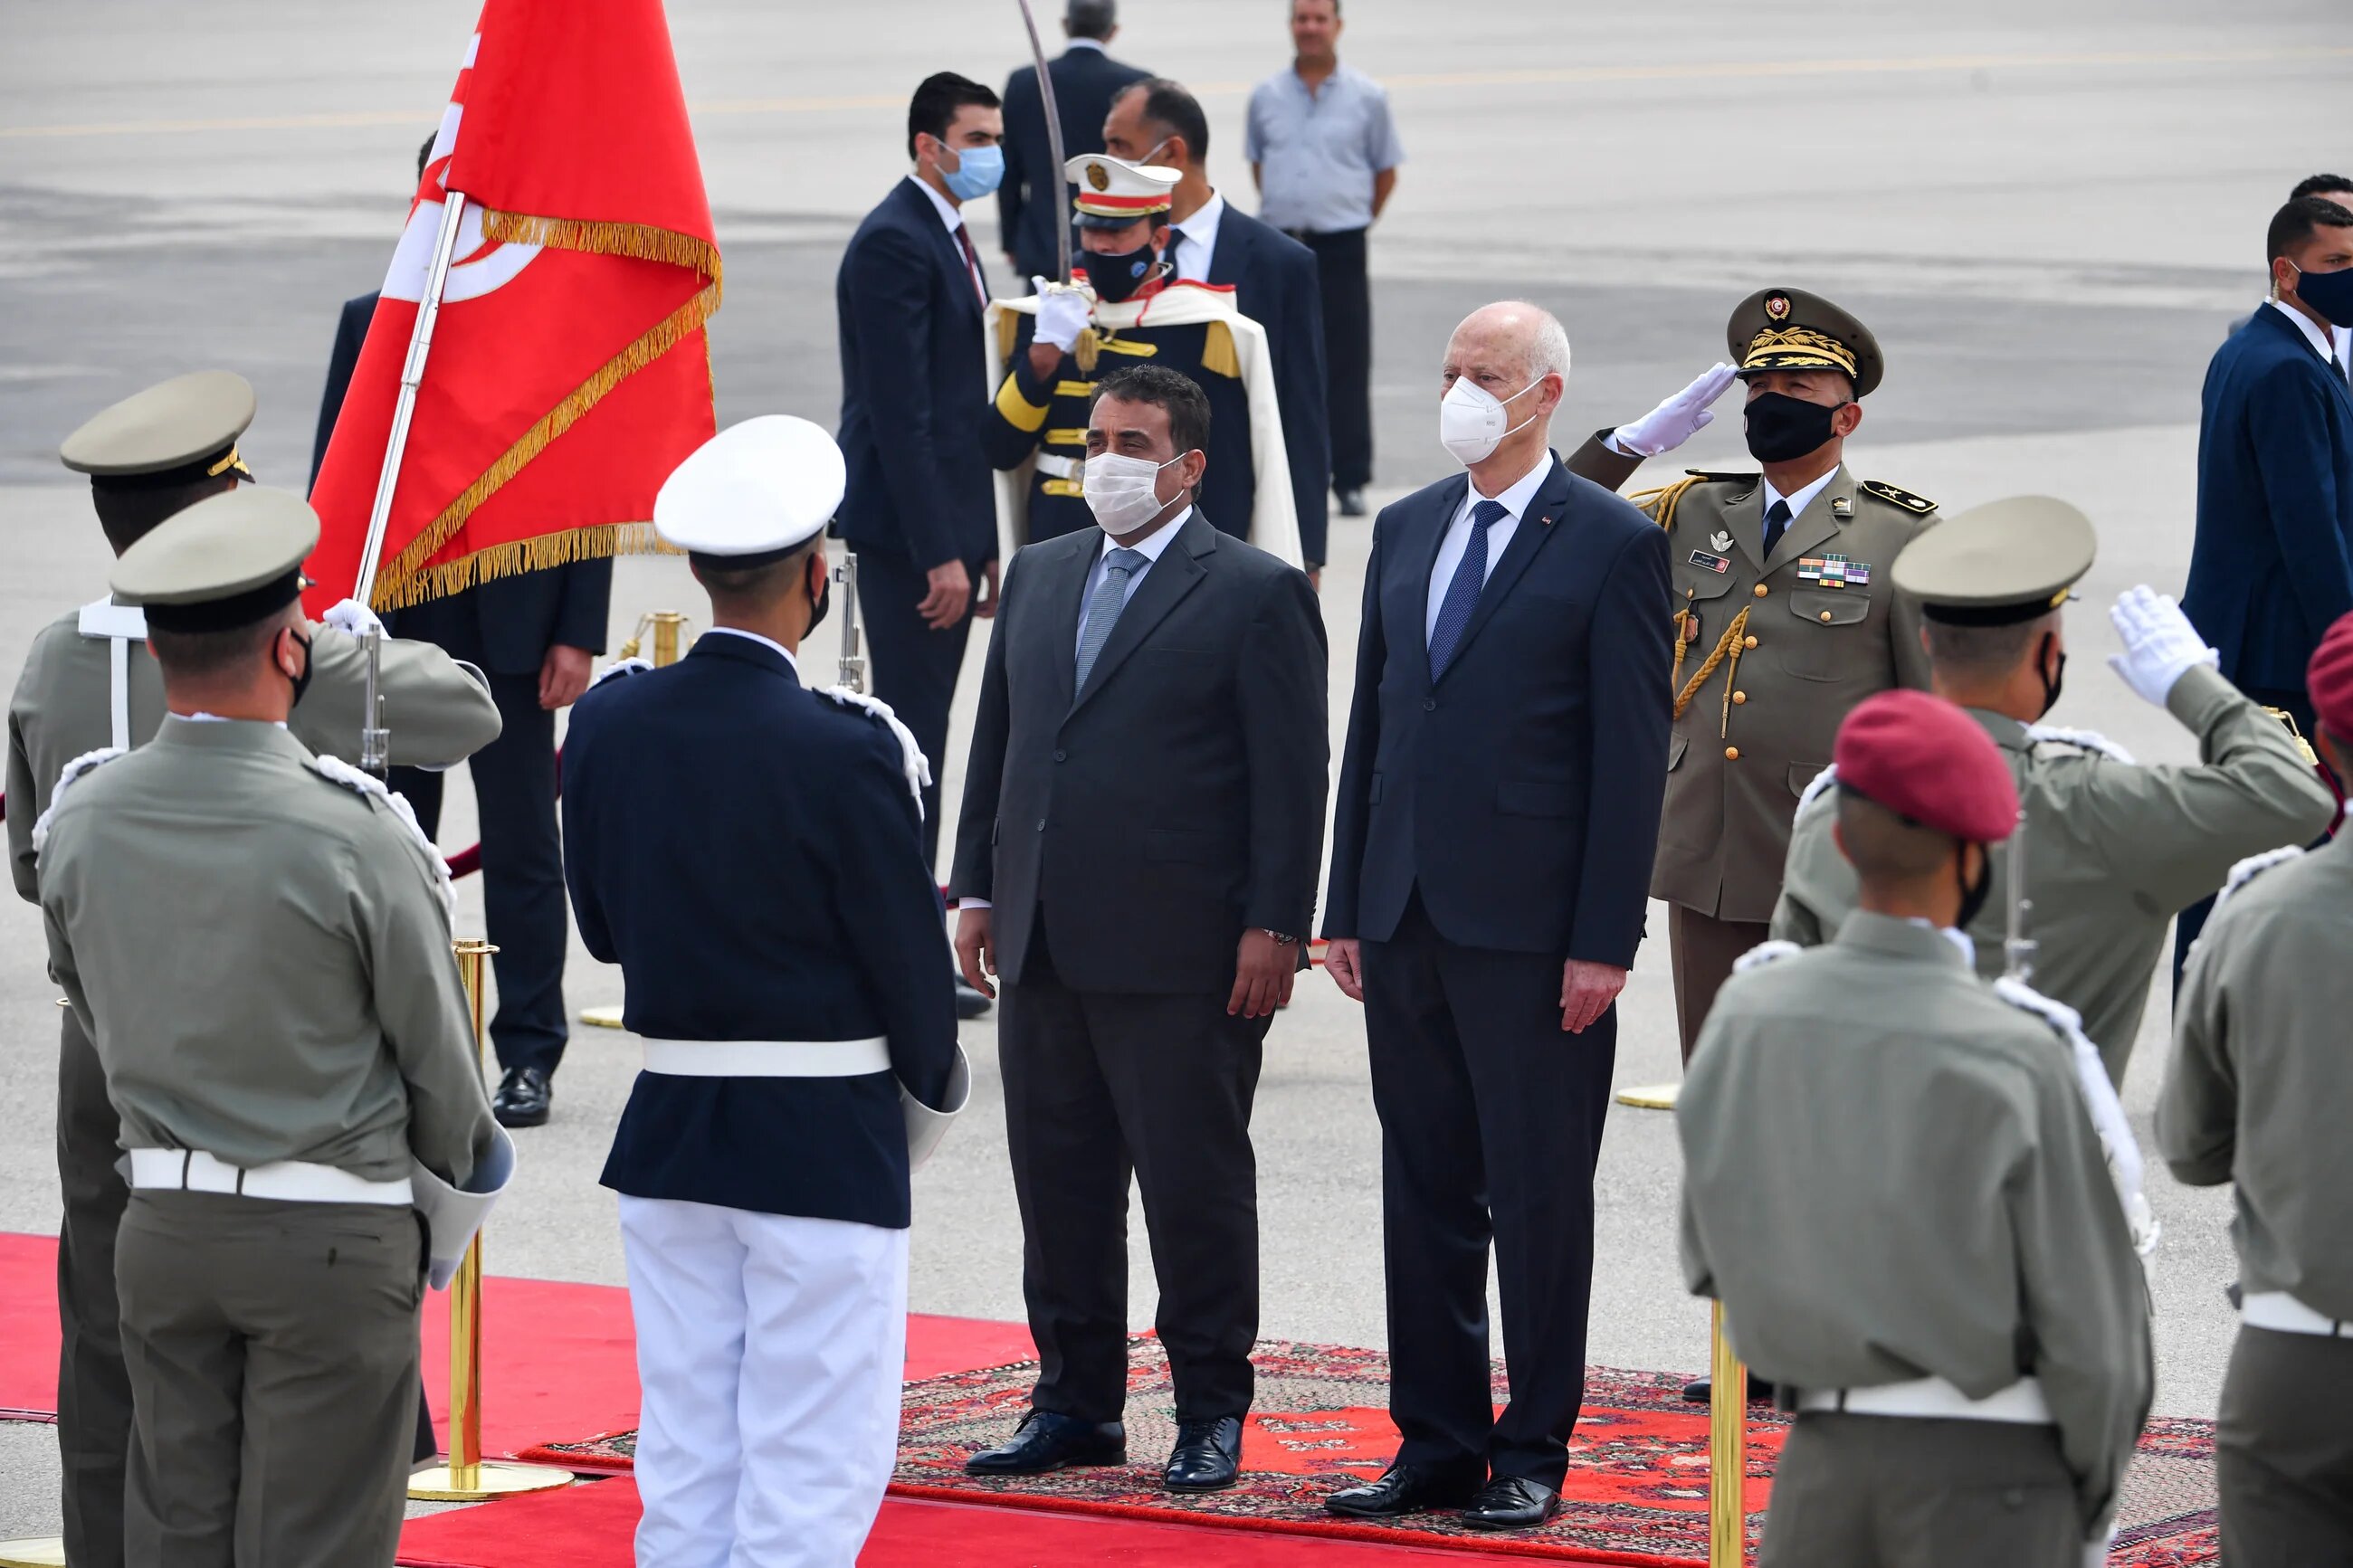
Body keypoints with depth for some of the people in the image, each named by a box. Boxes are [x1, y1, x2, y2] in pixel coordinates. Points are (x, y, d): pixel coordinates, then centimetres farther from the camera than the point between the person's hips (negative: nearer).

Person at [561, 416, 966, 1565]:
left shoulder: (608, 724, -1)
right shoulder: (843, 751, -17)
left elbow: (603, 926, 9)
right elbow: (907, 952, -9)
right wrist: (933, 1083, 9)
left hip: (667, 1130, 6)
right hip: (825, 1149, -6)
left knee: (684, 1468, 12)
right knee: (811, 1472, -1)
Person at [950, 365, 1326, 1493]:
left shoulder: (1257, 595, -4)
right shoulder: (1039, 576, 15)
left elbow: (1291, 776, -7)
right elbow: (995, 741, 19)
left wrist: (1273, 929, -13)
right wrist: (979, 889, 12)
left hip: (1184, 954, -6)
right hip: (1044, 940, 6)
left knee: (1194, 1182, 0)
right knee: (1058, 1181, 10)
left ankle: (1210, 1413, 9)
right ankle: (1077, 1404, 19)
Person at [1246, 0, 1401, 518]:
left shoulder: (1366, 97, 0)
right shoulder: (1267, 97, 7)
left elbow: (1385, 172, 8)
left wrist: (1356, 220, 6)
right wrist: (1283, 212, 14)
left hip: (1340, 249, -2)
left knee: (1346, 368, -4)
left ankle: (1351, 480, 0)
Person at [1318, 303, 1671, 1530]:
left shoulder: (1613, 544, -5)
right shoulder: (1406, 529, 13)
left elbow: (1633, 756, -8)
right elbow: (1370, 725, 16)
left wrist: (1604, 940, -13)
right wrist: (1347, 907, 11)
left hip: (1531, 925, -6)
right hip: (1407, 916, 6)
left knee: (1539, 1195, 1)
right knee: (1424, 1191, 10)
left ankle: (1533, 1453, 10)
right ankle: (1436, 1445, 18)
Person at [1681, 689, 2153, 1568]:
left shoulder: (1749, 1014, -2)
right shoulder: (2015, 1058, -15)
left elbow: (1713, 1258, 9)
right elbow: (2089, 1321, -10)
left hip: (1824, 1453, 4)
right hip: (1988, 1468, -4)